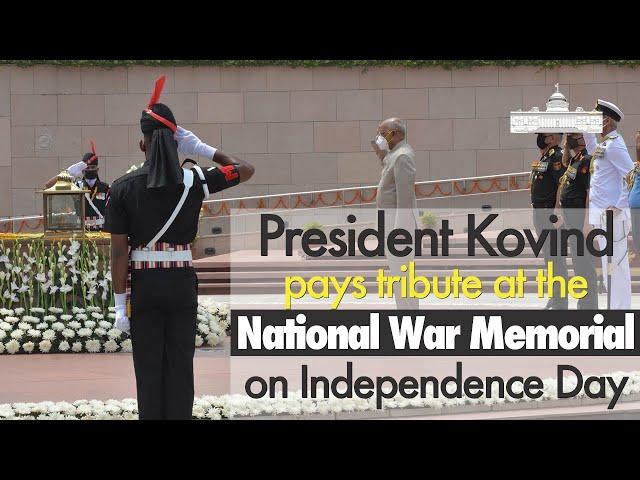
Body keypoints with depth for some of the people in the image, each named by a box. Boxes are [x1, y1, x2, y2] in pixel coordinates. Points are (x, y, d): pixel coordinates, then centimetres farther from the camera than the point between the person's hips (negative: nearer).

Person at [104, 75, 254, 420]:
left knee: (148, 366, 6)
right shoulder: (194, 182, -5)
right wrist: (202, 149, 6)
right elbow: (245, 170, 9)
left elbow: (119, 251, -8)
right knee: (180, 364, 6)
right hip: (182, 281, 1)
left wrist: (120, 302, -3)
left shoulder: (123, 188, -7)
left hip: (143, 283, -1)